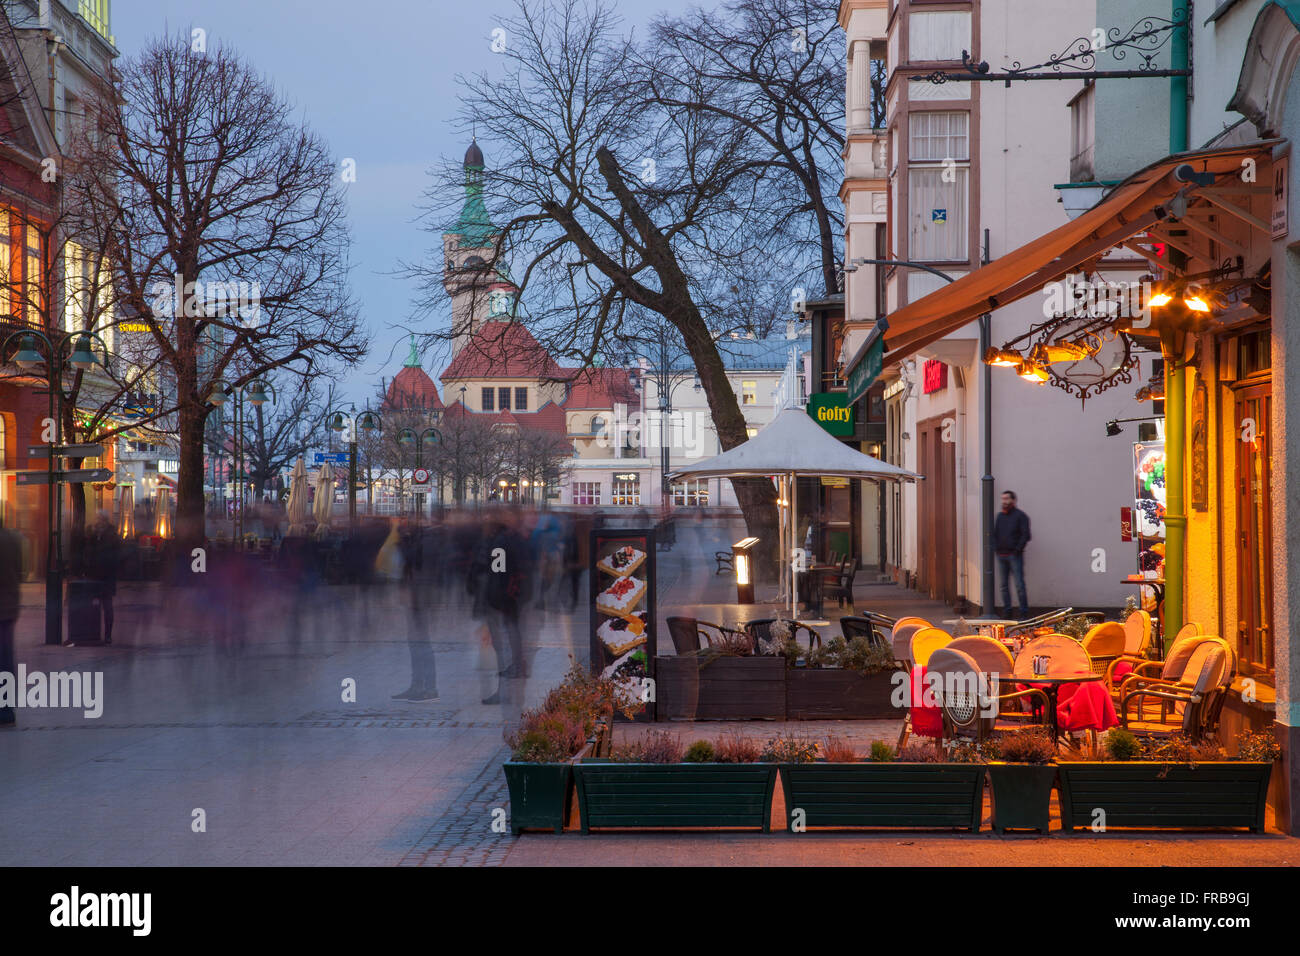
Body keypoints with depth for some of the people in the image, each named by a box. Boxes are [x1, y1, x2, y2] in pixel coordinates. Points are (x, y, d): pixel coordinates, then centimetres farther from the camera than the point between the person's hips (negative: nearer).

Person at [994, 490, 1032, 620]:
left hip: (1014, 555, -6)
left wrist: (1017, 549, -13)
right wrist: (996, 548, 5)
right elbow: (995, 533, 19)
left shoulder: (1020, 516, -3)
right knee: (1004, 585, 7)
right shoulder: (1000, 516, 15)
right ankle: (1006, 612, 11)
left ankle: (1024, 612, -6)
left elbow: (1026, 535, -9)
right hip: (1001, 555, 6)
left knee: (1019, 584, -8)